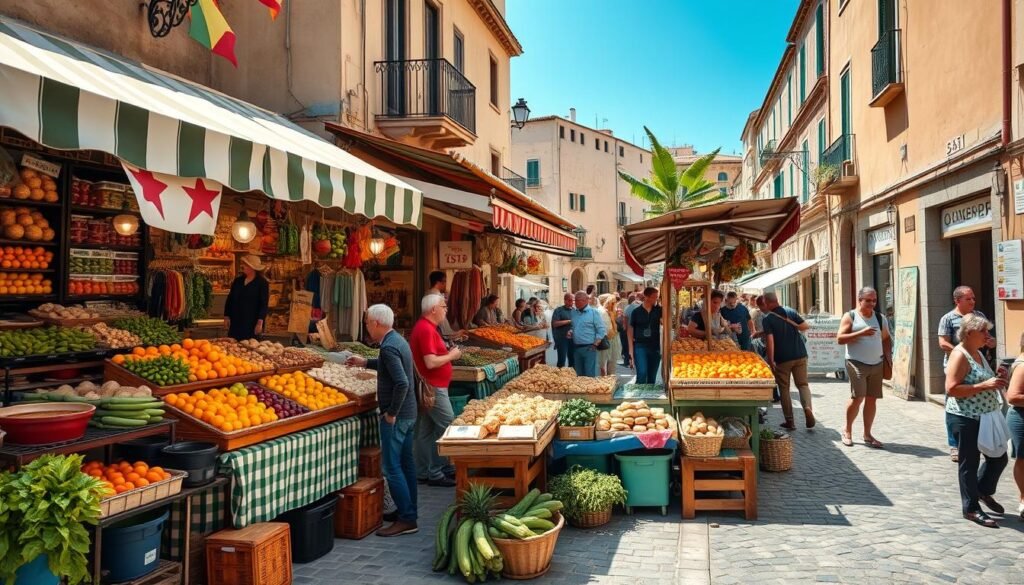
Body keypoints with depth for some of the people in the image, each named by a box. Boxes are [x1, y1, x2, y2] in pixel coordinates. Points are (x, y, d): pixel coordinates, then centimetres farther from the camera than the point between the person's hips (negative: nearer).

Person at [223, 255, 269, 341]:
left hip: (252, 324, -5)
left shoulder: (262, 283, -4)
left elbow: (264, 304, -9)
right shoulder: (238, 281, 11)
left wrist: (260, 322, -16)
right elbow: (229, 300, 15)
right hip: (235, 322, 5)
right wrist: (226, 316, 7)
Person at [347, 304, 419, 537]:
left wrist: (391, 413, -20)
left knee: (392, 467, -4)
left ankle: (406, 520, -1)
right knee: (406, 463, 15)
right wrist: (366, 363, 33)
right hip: (408, 413, 10)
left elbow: (402, 382, -30)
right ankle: (409, 511, 25)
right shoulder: (398, 340, 10)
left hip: (396, 416, -10)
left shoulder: (388, 347, -21)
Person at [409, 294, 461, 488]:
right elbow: (431, 363, -25)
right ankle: (435, 473, 0)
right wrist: (451, 356, -11)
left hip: (431, 387, 11)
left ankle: (424, 472, 20)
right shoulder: (426, 329, -19)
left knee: (426, 430, 13)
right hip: (433, 387, -11)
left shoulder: (425, 327, 14)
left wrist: (448, 352, 10)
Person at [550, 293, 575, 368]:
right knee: (562, 360, -5)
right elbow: (555, 324, -12)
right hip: (562, 339, -5)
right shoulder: (558, 310, -2)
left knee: (572, 360, 9)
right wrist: (568, 321, -17)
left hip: (573, 339, 5)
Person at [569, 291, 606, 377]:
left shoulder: (593, 312, -7)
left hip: (589, 348, -6)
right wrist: (571, 332, 3)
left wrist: (595, 345, -14)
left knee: (590, 375, -4)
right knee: (578, 375, 12)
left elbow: (601, 330, -9)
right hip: (576, 348, 6)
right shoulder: (574, 313, 11)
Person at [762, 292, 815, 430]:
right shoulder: (791, 311, 2)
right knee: (803, 384, 12)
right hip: (800, 355, 3)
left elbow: (770, 340, -15)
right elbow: (805, 326, 0)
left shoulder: (767, 318, -9)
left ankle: (789, 421, 10)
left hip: (782, 358, -3)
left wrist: (770, 361, -11)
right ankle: (807, 407, -15)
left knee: (784, 389, 10)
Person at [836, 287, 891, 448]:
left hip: (877, 364, 5)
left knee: (872, 399, 6)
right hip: (857, 363, -5)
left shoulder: (880, 318, 11)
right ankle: (847, 430, 8)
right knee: (858, 397, -12)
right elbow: (840, 339, -10)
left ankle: (867, 434, 17)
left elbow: (886, 338, 24)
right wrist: (861, 333, -19)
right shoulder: (850, 317, -2)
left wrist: (886, 354, 9)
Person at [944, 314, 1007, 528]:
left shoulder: (977, 353, 12)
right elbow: (952, 389, -25)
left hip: (984, 418, 9)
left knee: (998, 457, 16)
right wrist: (984, 385, -26)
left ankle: (983, 491, 39)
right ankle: (971, 508, 15)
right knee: (969, 463, 3)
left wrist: (995, 381, 7)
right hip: (965, 419, -9)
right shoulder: (960, 355, -17)